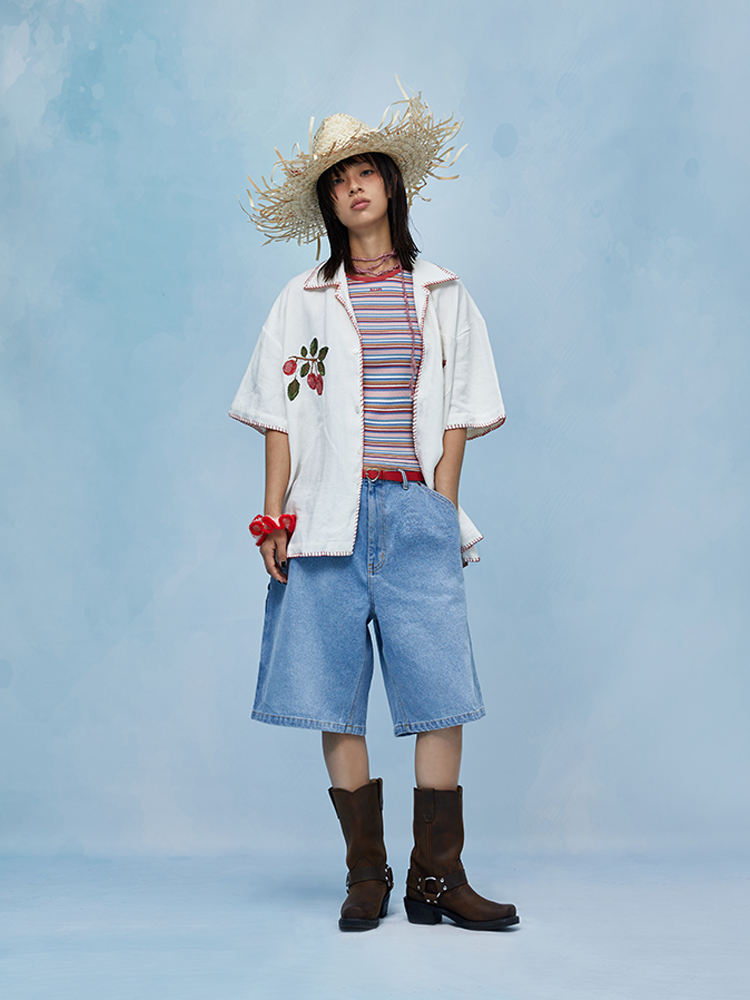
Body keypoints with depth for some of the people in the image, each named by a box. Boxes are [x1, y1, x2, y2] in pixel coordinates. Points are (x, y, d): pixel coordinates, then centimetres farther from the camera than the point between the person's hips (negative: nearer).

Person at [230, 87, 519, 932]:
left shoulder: (441, 296, 13)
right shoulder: (304, 301, 11)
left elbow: (457, 416, 10)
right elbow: (281, 417, 7)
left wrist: (441, 510, 0)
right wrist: (273, 515, -1)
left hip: (416, 510, 0)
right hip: (330, 514, 0)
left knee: (440, 694, -7)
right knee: (335, 699, -1)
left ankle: (436, 878, 2)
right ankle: (366, 877, 10)